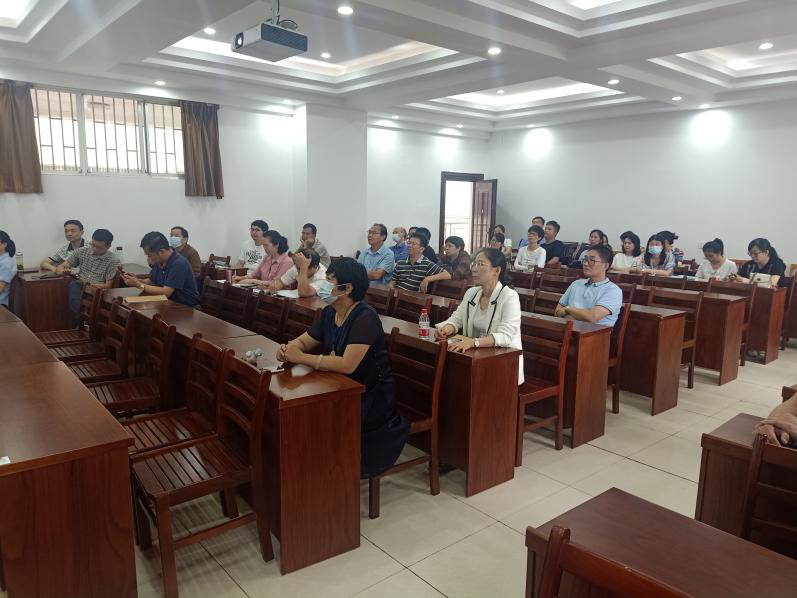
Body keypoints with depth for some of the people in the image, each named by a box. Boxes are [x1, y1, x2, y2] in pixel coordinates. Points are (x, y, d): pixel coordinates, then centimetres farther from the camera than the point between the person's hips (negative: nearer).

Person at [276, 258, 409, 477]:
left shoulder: (365, 317, -22)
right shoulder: (329, 313, 3)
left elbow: (347, 365, -30)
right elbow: (302, 342, 10)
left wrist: (300, 358, -28)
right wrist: (288, 349, -13)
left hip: (372, 397, -7)